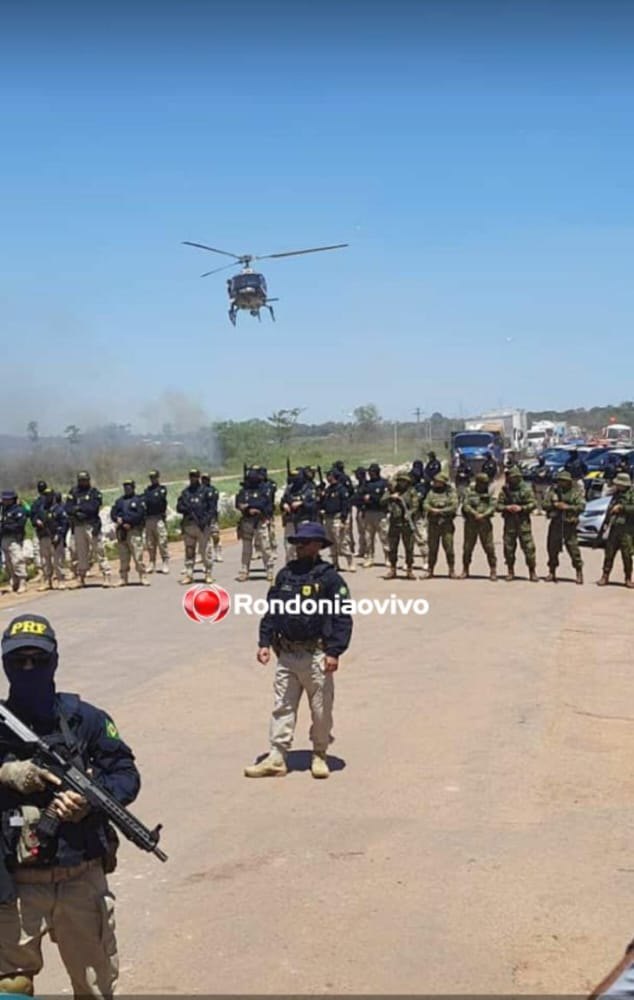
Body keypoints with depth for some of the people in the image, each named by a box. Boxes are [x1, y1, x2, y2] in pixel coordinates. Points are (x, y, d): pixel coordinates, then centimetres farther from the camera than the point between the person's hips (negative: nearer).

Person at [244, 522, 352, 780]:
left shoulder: (329, 577, -8)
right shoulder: (285, 574, 8)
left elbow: (342, 617, -11)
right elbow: (271, 610, 13)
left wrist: (334, 652, -17)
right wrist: (265, 642, 5)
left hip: (316, 655, -5)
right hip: (286, 653, 5)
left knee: (321, 709, 6)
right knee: (282, 707, 7)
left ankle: (319, 755, 23)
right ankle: (276, 758, 12)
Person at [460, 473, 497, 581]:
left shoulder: (489, 492, 7)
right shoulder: (469, 491, 4)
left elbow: (492, 506, -3)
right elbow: (466, 505, -5)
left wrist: (483, 515, -18)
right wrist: (475, 514, -19)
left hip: (485, 523, 0)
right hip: (470, 523, 0)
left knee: (489, 547, -4)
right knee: (467, 547, 5)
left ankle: (493, 571, 3)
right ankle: (465, 570, 17)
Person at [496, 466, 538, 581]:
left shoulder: (526, 489, 2)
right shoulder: (504, 490, 7)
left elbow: (532, 504, -3)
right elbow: (498, 506, 5)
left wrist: (521, 508, -17)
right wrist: (507, 508, -14)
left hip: (523, 522, -2)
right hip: (509, 523, 2)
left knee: (529, 547, -5)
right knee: (509, 548, 6)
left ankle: (532, 571, 2)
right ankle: (510, 571, 18)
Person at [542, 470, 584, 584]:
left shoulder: (574, 493, 0)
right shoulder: (552, 492, 8)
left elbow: (581, 506, -9)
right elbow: (544, 505, 4)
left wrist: (567, 507, -18)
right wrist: (555, 505, -13)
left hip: (569, 524, -3)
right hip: (555, 524, 3)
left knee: (573, 548, -6)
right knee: (552, 548, 8)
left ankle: (579, 573, 2)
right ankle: (552, 573, 20)